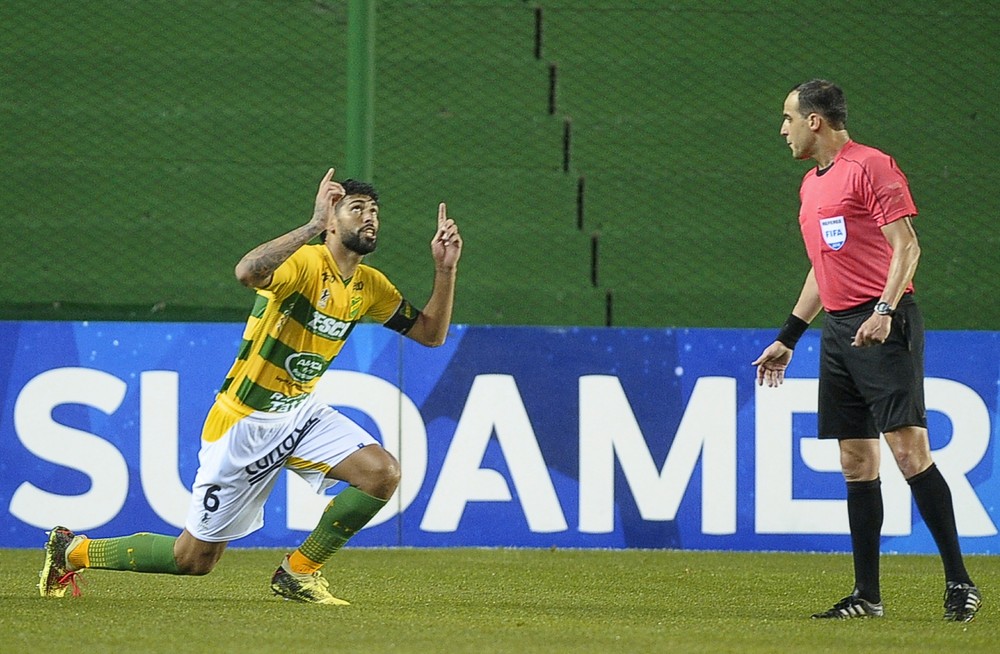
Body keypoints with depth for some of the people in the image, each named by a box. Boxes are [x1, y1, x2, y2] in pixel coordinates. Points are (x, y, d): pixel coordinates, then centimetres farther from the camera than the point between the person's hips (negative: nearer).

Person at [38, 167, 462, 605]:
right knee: (194, 560, 1)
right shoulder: (305, 262, -21)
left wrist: (445, 269, -3)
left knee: (383, 473, -18)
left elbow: (431, 334, 10)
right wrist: (314, 225, -44)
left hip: (300, 414, 7)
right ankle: (72, 551, 24)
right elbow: (247, 272, -43)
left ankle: (298, 572, 1)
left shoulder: (370, 287, 2)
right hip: (244, 421, -7)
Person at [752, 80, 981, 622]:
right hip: (838, 330, 9)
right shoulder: (811, 185, 20)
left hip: (883, 327, -9)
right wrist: (788, 338, 28)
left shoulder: (870, 166, -7)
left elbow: (905, 246, -13)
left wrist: (885, 310, -24)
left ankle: (959, 582, -13)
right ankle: (867, 595, 8)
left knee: (908, 449, -15)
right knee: (856, 461, 6)